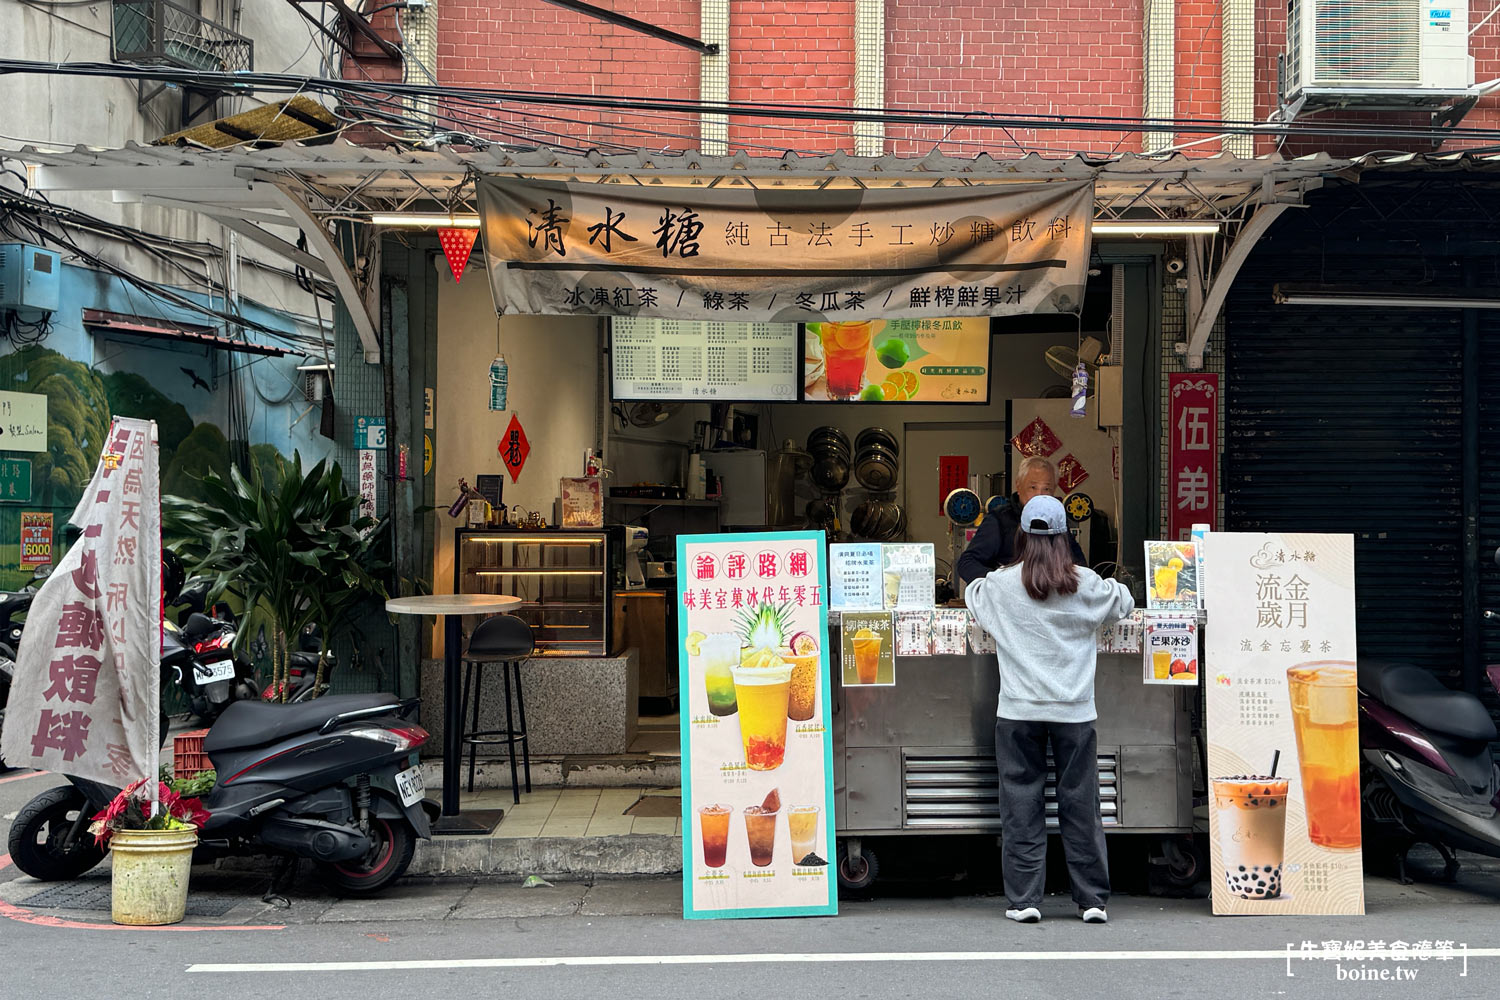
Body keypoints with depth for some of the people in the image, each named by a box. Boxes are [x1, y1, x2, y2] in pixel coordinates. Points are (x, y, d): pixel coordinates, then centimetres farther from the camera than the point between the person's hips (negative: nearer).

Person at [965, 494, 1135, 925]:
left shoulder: (1000, 585, -3)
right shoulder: (1084, 584, -1)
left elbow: (972, 594, 18)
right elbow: (1124, 602, 17)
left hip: (1018, 711, -1)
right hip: (1074, 711, 1)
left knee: (1021, 802, 5)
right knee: (1080, 802, 7)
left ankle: (1024, 899, 6)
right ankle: (1093, 899, 13)